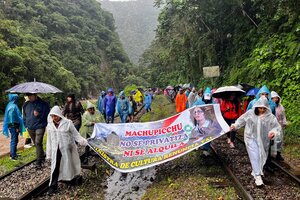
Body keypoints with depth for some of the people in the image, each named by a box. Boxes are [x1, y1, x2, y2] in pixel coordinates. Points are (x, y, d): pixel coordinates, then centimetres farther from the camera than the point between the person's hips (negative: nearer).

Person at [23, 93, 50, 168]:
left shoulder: (43, 104, -7)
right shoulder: (26, 105, 8)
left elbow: (47, 115, -4)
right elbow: (24, 115, 19)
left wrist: (39, 114, -17)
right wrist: (26, 125, 12)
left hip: (39, 127, -5)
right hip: (30, 128, 6)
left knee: (38, 143, -16)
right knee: (36, 144, 15)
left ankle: (38, 162, -9)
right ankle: (42, 156, 34)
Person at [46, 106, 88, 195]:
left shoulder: (67, 123, -10)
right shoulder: (50, 126, 2)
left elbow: (75, 134, -6)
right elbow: (49, 140, 8)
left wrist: (82, 141, -23)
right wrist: (49, 154, 10)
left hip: (67, 148, -2)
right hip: (56, 150, 3)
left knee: (69, 165, 11)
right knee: (55, 167, 3)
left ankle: (75, 178, 35)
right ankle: (53, 186, 13)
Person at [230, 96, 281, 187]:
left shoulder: (270, 116, -8)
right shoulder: (250, 113, -7)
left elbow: (277, 127, -7)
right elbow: (241, 120, 6)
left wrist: (273, 132, -27)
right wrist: (235, 125, -7)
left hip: (263, 140, 2)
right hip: (251, 138, -2)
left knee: (261, 157, 14)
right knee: (254, 156, -10)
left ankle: (255, 171, 36)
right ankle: (258, 176, -9)